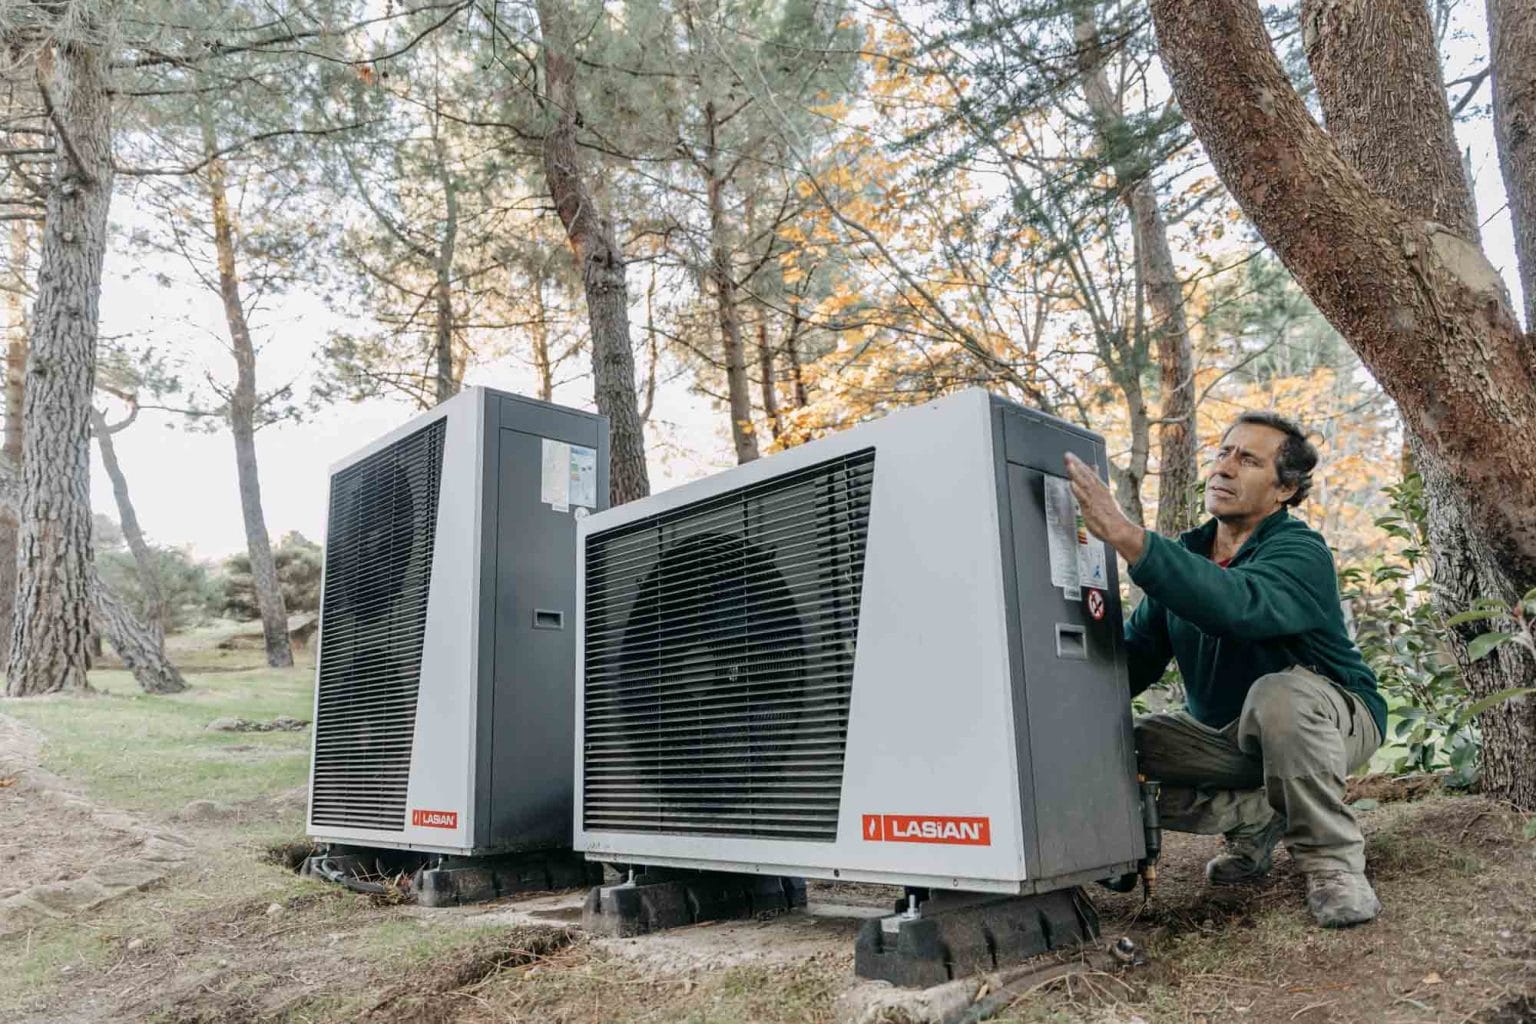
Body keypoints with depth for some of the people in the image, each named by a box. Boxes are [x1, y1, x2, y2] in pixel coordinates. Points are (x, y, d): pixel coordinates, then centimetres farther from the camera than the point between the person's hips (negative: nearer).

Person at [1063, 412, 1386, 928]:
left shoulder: (1300, 552, -22)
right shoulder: (1186, 554, 0)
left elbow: (1239, 605, -47)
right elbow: (1137, 654, -6)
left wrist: (1125, 535, -55)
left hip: (1328, 720, -6)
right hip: (1223, 732, 6)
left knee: (1277, 693, -39)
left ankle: (1332, 860, -17)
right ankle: (1256, 818, 8)